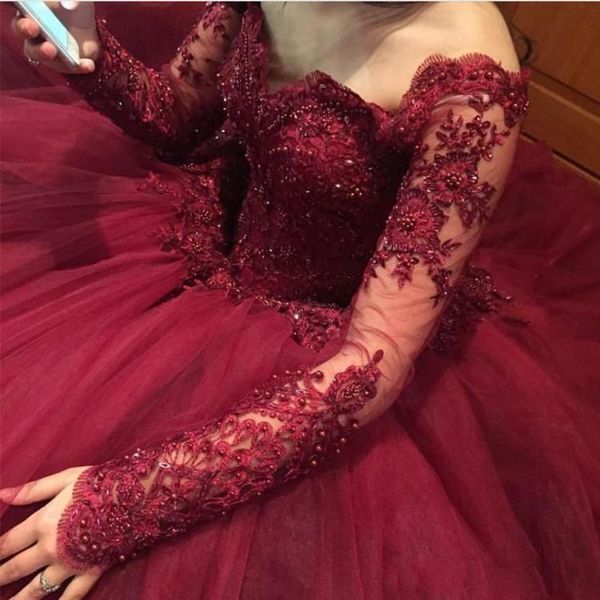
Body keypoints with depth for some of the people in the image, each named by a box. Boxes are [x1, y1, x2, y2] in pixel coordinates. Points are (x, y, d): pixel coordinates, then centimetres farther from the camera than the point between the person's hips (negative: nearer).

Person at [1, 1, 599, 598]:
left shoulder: (468, 83, -28)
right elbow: (176, 114, 5)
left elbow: (375, 365, -29)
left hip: (333, 335, -5)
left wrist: (132, 500, -30)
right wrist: (88, 53, -17)